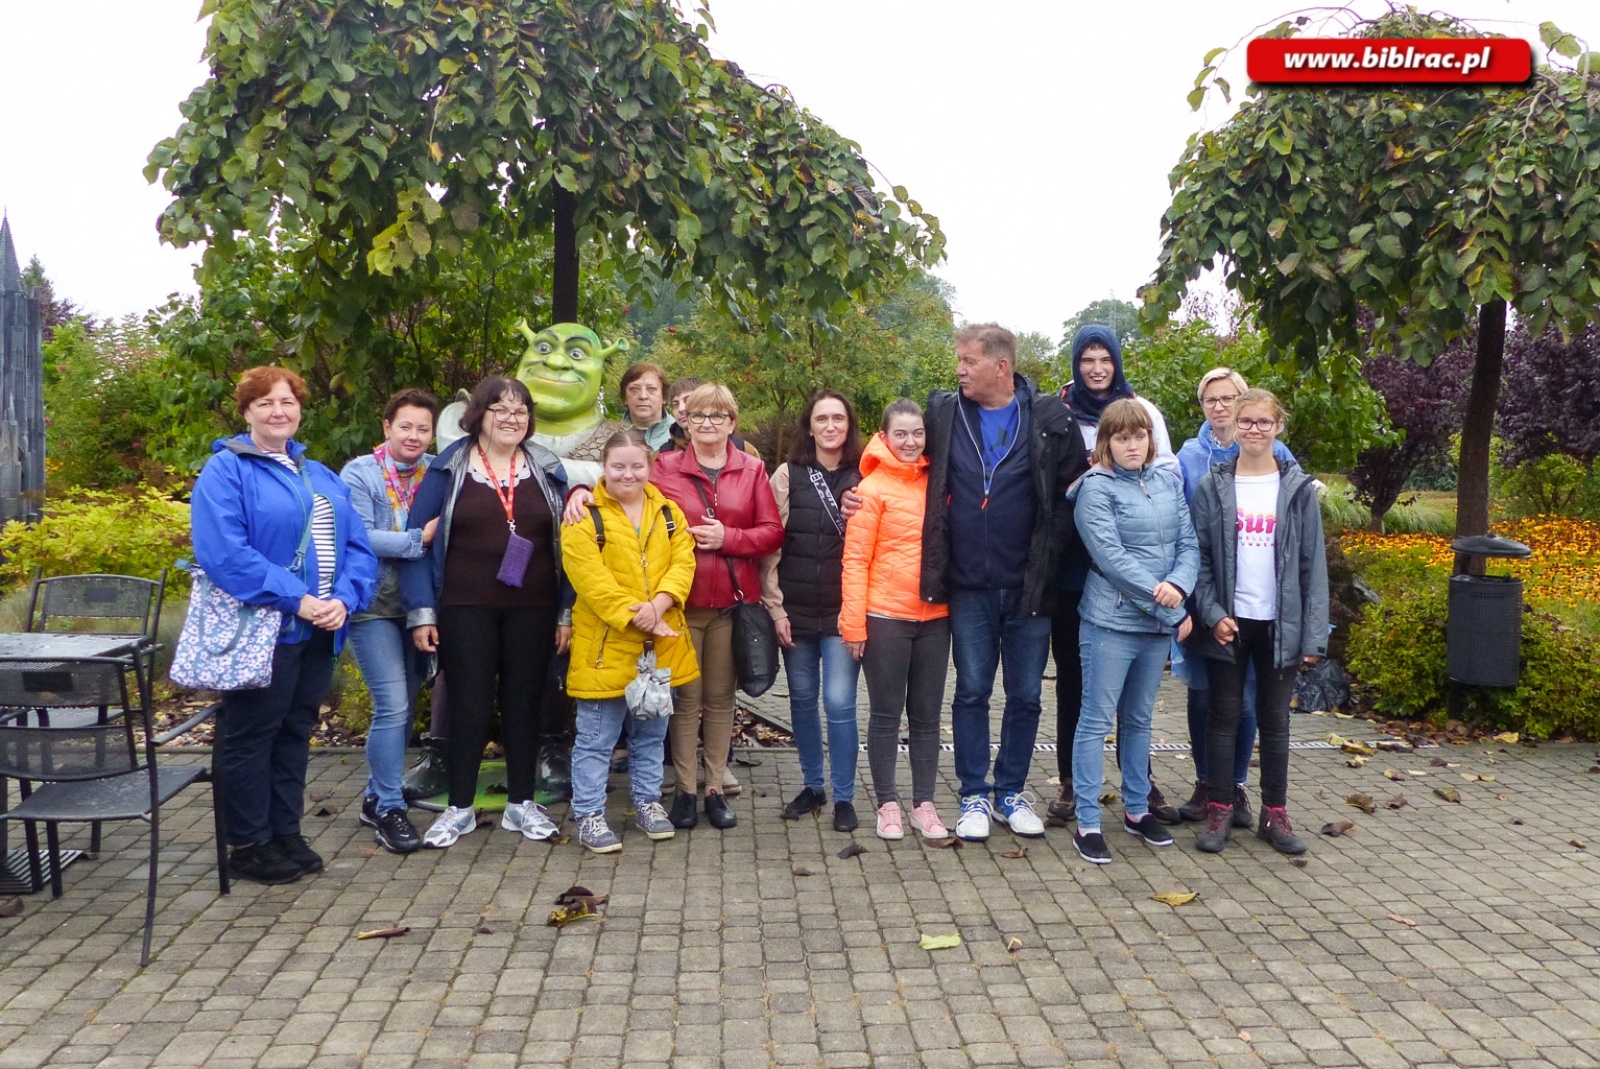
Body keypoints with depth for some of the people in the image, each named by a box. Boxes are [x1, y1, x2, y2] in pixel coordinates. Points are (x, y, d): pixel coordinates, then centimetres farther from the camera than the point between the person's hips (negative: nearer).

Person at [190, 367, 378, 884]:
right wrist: (295, 599, -22)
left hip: (319, 631, 7)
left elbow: (357, 547, 8)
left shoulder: (321, 477, 15)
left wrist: (343, 599, -11)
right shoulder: (225, 471, -7)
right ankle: (249, 846, 14)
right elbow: (223, 552, -20)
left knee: (296, 732, 15)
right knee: (251, 735, 3)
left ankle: (286, 832, 26)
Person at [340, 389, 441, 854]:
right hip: (374, 606, -5)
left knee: (404, 705, 13)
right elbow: (359, 537, -16)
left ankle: (377, 796, 28)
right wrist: (419, 539, -18)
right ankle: (388, 809, 2)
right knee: (393, 705, -10)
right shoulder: (360, 474, -6)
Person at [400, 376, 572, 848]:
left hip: (532, 611, 2)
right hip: (466, 611, -2)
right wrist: (421, 611, -6)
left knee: (524, 703, 8)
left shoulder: (547, 471, 8)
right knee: (469, 705, 3)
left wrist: (567, 611, 3)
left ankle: (521, 803, 21)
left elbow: (566, 543, 8)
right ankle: (459, 807, 16)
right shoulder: (449, 470, 1)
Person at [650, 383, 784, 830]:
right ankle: (684, 790, 13)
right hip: (681, 601, -1)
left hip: (732, 601, 1)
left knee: (721, 697, 8)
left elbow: (773, 532, 1)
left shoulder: (751, 470, 7)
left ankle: (715, 789, 18)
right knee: (685, 698, 3)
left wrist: (727, 537, -11)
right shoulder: (665, 468, 4)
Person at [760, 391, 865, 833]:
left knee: (839, 704, -5)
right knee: (802, 700, 11)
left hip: (842, 612, -1)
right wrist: (775, 606, -4)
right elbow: (770, 543, 0)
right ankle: (812, 786, 27)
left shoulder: (863, 478, 2)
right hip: (796, 610, 2)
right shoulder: (788, 475, 3)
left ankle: (844, 797, 8)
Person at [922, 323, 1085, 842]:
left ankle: (1012, 792, 24)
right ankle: (974, 796, 20)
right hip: (968, 589, 1)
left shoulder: (1049, 418, -3)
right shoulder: (943, 413, 2)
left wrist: (1049, 552, -6)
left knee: (1025, 696, 9)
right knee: (971, 693, 8)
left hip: (1029, 586, -1)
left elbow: (1074, 489, 1)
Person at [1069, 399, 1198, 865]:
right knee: (1097, 721, -1)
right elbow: (1110, 556, -16)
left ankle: (1137, 809, 29)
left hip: (1158, 623, 6)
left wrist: (1178, 586, -17)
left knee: (1139, 720, 17)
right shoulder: (1097, 488, -9)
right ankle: (1087, 824, 5)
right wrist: (1168, 605, -16)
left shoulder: (1169, 481, 8)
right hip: (1111, 621, -5)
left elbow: (1188, 544, 4)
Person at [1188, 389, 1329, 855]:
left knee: (1275, 718, 10)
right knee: (1224, 715, 5)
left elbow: (1313, 564, 0)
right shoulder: (1213, 487, 1)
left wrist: (1314, 633, -6)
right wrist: (1212, 614, -12)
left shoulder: (1298, 489, 2)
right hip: (1228, 622, -1)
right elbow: (1200, 556, 0)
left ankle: (1275, 812, 20)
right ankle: (1219, 810, 13)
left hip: (1280, 624, 1)